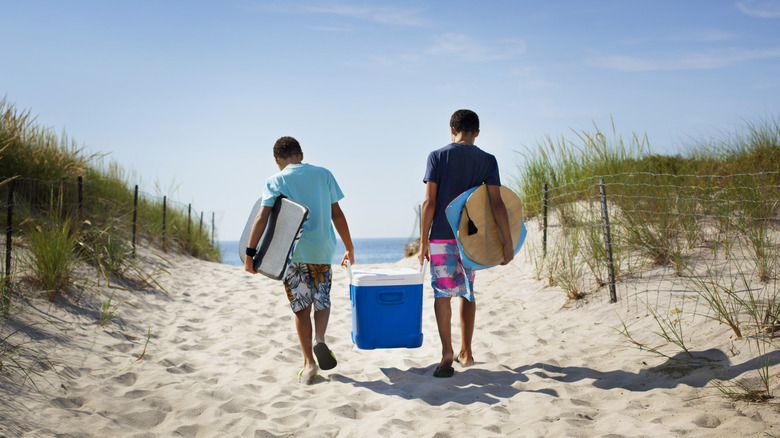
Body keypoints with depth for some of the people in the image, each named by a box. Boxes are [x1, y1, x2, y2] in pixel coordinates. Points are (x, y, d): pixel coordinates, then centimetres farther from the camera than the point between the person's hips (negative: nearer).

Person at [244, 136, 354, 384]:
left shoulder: (275, 181, 2)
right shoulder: (324, 175, 9)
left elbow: (262, 217, -10)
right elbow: (337, 215, 8)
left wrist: (250, 252, -11)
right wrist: (349, 247, 15)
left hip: (292, 252, -1)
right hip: (322, 250, 1)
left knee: (301, 307, 8)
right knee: (322, 301, 16)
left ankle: (309, 363, 8)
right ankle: (319, 339, -11)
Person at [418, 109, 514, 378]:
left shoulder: (437, 156, -3)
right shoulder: (487, 160, 0)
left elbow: (429, 202, -8)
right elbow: (497, 203, -8)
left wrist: (423, 241, -3)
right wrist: (508, 243, -7)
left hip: (441, 236, -2)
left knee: (442, 292, -1)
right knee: (467, 293, 14)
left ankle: (447, 351, -15)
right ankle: (466, 352, 22)